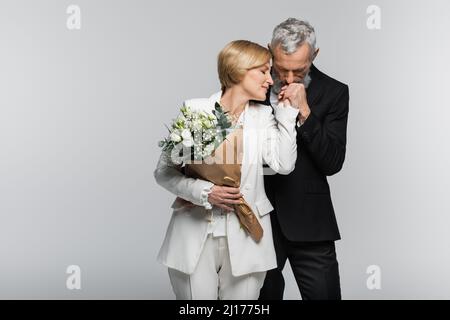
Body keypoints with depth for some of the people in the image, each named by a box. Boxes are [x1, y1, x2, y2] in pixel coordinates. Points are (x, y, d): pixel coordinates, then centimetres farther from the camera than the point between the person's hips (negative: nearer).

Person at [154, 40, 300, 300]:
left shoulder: (264, 116, 6)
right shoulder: (195, 110, -2)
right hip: (196, 234, -2)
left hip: (245, 238, 2)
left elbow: (284, 165, -9)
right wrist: (205, 192, -14)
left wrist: (286, 110, -6)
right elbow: (164, 171, -1)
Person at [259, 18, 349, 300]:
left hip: (308, 221, -1)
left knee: (323, 293, 2)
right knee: (263, 293, 14)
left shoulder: (334, 93, -4)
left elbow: (333, 164, -12)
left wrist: (304, 112, -19)